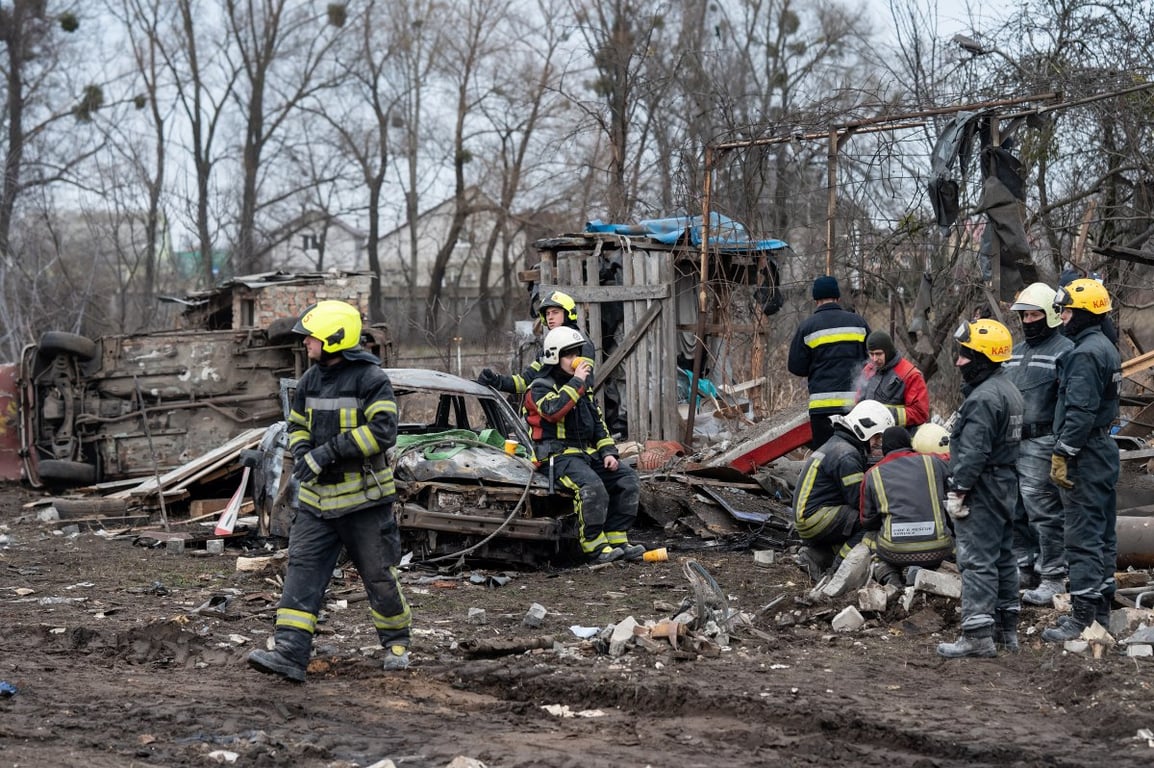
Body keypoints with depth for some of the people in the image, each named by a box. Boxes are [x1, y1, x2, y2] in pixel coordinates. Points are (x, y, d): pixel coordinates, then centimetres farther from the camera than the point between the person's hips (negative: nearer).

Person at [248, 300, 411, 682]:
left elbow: (382, 431, -21)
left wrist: (328, 452, -23)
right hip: (317, 498, 6)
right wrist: (302, 454, -2)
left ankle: (396, 642, 27)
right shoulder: (310, 380, 9)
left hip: (363, 498, -6)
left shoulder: (371, 378, -12)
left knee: (378, 575, 6)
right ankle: (290, 653, -10)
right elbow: (297, 426, 21)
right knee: (302, 570, -5)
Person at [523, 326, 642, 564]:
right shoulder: (539, 388, -4)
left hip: (587, 453, 8)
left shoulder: (583, 389, 21)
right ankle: (595, 547, -23)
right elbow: (554, 410, -26)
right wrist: (577, 382, -20)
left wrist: (608, 452, 8)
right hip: (558, 455, -8)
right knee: (591, 485, -34)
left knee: (627, 477, -9)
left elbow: (598, 422, 23)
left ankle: (617, 541, -9)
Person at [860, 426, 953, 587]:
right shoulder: (934, 461, 8)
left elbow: (867, 522, 16)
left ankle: (888, 573, 2)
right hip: (936, 551, 0)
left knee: (869, 536, 32)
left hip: (894, 552, 0)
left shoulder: (872, 474, 10)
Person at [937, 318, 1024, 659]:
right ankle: (1007, 627, 24)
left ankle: (977, 633, -13)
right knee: (1002, 555, 16)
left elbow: (973, 451, -24)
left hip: (982, 490, -11)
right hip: (1006, 484, 11)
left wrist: (957, 490, -20)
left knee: (977, 559, -10)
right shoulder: (1008, 390, 14)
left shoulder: (984, 397, -20)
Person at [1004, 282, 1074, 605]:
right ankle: (1023, 565, 26)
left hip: (1040, 445, -8)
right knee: (1014, 510, 14)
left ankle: (1053, 578, -4)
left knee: (1044, 511, -8)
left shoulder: (1064, 351, -7)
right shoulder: (1016, 352, 20)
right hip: (1009, 443, 9)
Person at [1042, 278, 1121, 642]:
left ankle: (1082, 615, -11)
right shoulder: (1106, 348, 16)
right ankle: (1101, 607, 21)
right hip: (1104, 448, 11)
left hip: (1086, 454, -11)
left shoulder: (1085, 353, -17)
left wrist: (1062, 454, -21)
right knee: (1103, 533, 14)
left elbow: (1080, 412, -23)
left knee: (1083, 535, -10)